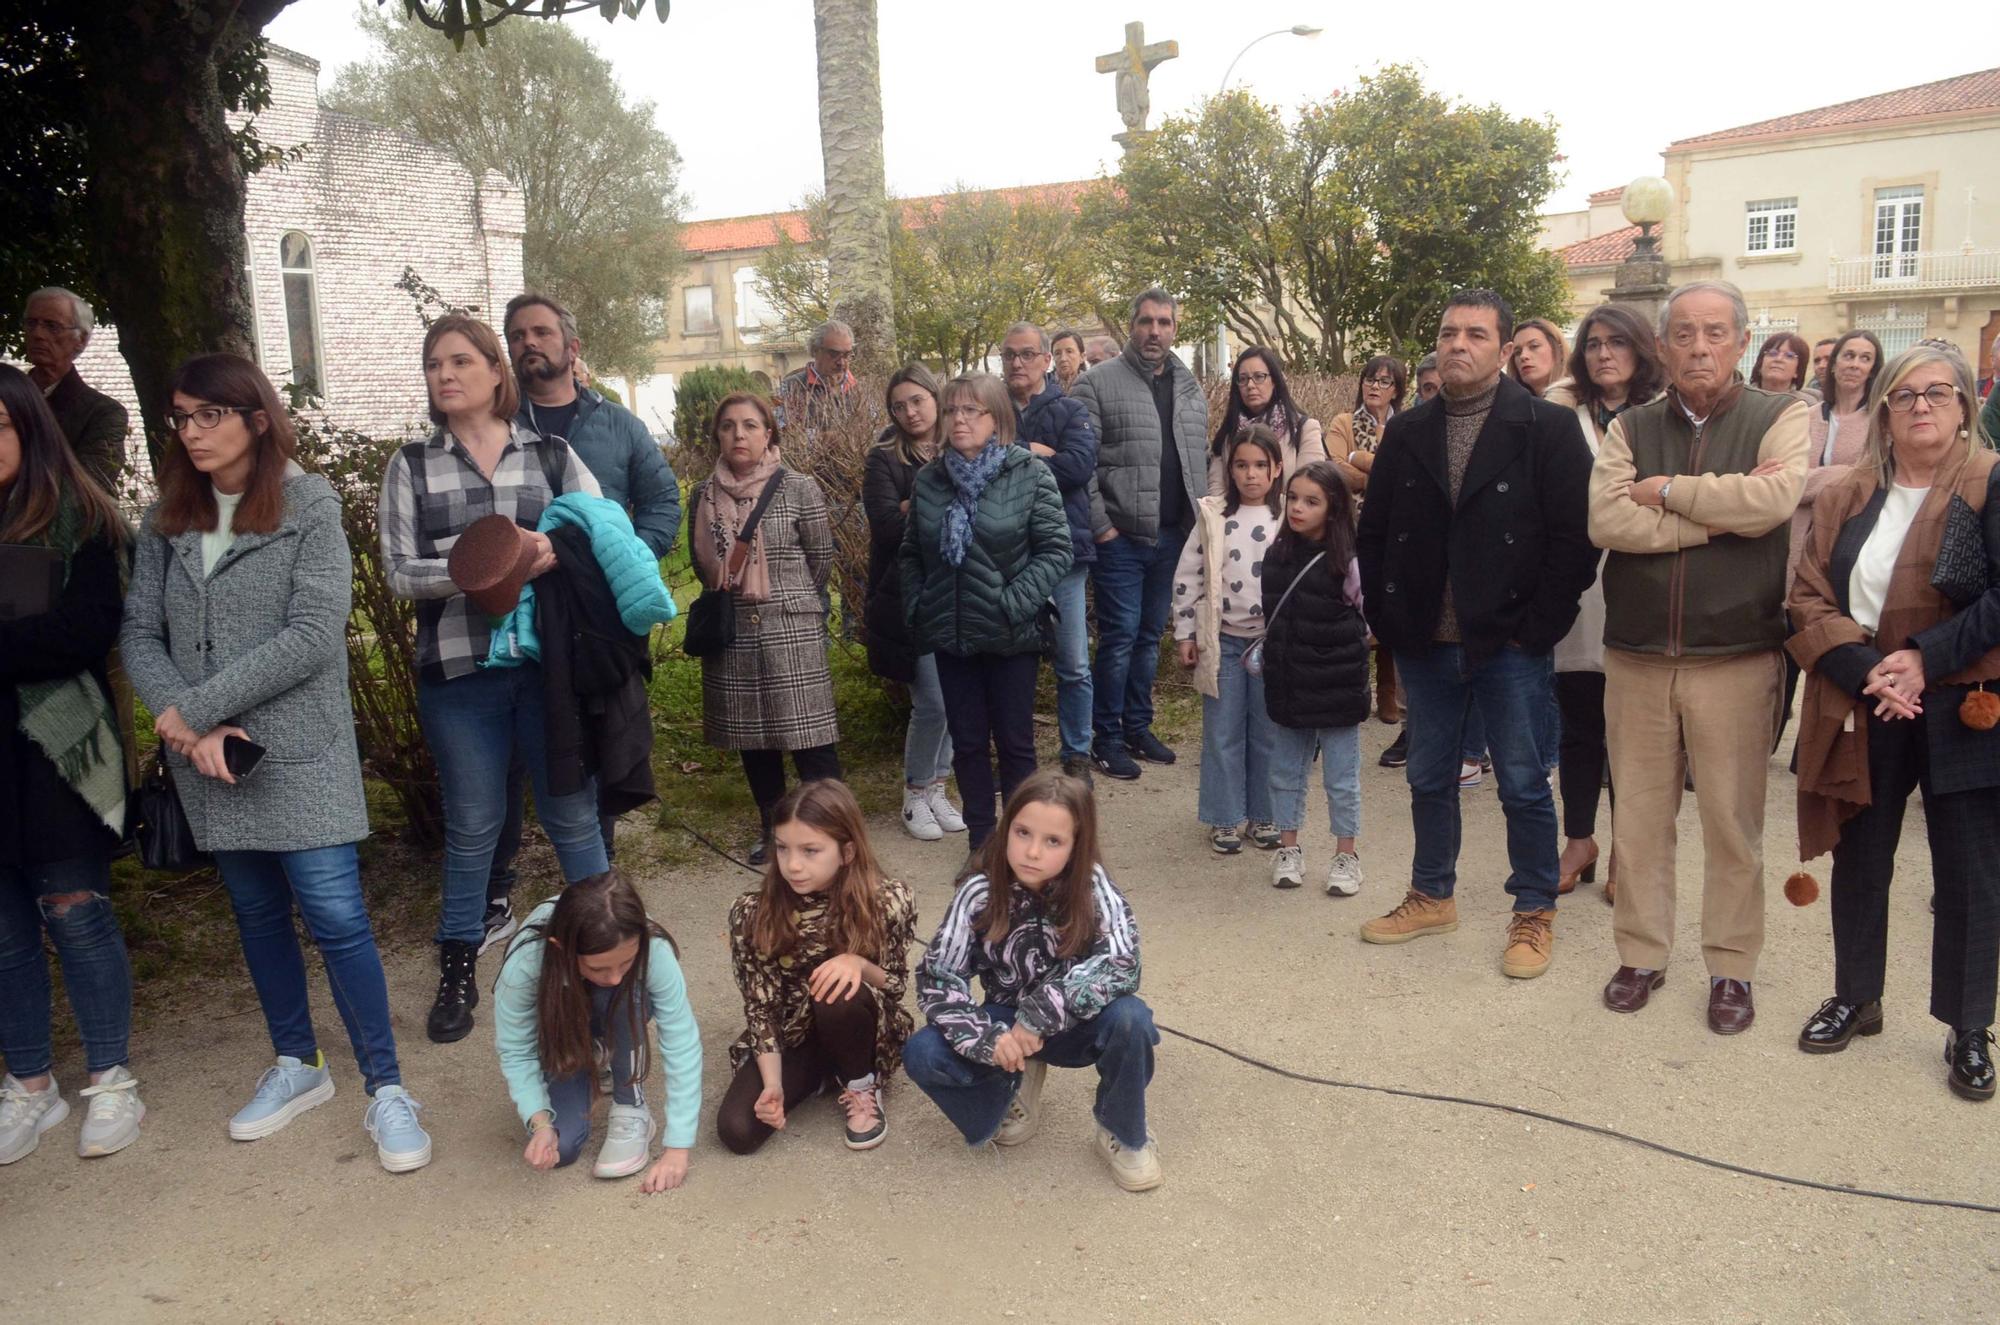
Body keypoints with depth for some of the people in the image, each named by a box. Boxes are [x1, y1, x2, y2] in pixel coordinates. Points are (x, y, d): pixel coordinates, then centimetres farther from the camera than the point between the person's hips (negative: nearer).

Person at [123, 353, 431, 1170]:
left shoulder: (310, 507, -7)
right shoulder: (166, 520, 8)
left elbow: (313, 637, -15)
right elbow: (140, 633, 3)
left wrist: (192, 709, -14)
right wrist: (189, 727, -13)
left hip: (299, 753, -5)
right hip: (209, 761, 5)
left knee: (334, 917, -5)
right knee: (256, 913, 15)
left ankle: (384, 1088, 6)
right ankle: (297, 1065, 31)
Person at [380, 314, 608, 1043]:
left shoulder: (551, 454, 6)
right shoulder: (411, 466, 7)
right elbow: (399, 571, -2)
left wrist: (554, 550, -20)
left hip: (551, 662, 0)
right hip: (458, 671, 1)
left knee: (572, 814, 8)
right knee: (472, 825, 10)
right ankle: (458, 969, 27)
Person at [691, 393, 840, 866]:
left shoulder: (799, 488, -6)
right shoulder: (705, 496, 4)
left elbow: (822, 561, 3)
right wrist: (734, 596, 13)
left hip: (793, 632, -4)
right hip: (734, 634, 4)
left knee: (810, 740, -5)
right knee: (754, 740, 14)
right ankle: (772, 831, 29)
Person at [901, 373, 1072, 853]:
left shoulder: (1031, 475, -8)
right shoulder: (929, 479, 4)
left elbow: (1055, 551, -10)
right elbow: (912, 554, 13)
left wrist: (1015, 605, -18)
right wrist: (916, 607, 2)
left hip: (1010, 637, -3)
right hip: (951, 636, 4)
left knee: (1015, 743, 7)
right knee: (967, 744, 11)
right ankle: (981, 843, 24)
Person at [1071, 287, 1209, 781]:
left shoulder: (1191, 390, 13)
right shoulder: (1097, 385, -5)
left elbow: (1201, 463, 17)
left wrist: (1199, 523, 8)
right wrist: (1101, 527, -13)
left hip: (1173, 537, 6)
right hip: (1121, 537, -5)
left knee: (1150, 636, 14)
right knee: (1119, 638, -3)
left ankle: (1138, 727, 25)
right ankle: (1107, 739, 9)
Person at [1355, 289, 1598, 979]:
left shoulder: (1548, 429, -6)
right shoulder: (1407, 432, 7)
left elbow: (1575, 538, -10)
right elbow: (1374, 533, 10)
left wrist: (1537, 629, -13)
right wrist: (1388, 620, 2)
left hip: (1509, 645, -4)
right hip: (1426, 643, 4)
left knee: (1524, 785, 6)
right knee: (1429, 778, 16)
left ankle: (1534, 914, 22)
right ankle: (1432, 895, 33)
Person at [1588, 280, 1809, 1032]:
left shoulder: (1780, 419, 1)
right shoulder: (1630, 429, 6)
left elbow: (1776, 497, -20)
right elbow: (1605, 521, -11)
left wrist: (1669, 492, -10)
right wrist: (1721, 512, -14)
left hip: (1737, 659, -2)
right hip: (1636, 658, 2)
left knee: (1733, 822, 7)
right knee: (1638, 817, 10)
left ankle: (1732, 967, 22)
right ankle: (1640, 953, 25)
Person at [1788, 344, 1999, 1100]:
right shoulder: (1846, 498, 7)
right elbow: (1809, 598, -1)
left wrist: (1924, 659, -19)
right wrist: (1864, 671, -15)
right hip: (1862, 715, 3)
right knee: (1859, 861, 13)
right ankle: (1855, 999, 31)